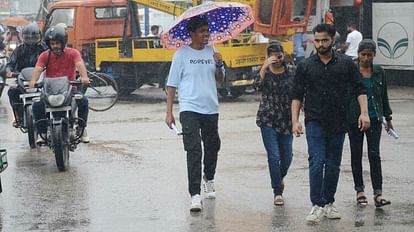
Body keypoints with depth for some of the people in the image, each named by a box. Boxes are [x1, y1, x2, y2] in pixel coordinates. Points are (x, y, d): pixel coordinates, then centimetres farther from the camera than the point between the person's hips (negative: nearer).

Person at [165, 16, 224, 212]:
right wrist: (169, 112, -7)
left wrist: (219, 65, -14)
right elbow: (172, 84, -3)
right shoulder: (182, 54, -5)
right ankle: (195, 196, -15)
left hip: (211, 109, 5)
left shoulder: (211, 52, 7)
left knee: (212, 147, 17)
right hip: (189, 109, -5)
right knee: (194, 151, -13)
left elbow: (220, 79, 7)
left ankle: (208, 179, 46)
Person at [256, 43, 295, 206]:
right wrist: (265, 67, -31)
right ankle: (277, 192, 1)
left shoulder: (291, 72, 4)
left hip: (286, 120, 2)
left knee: (287, 156, 8)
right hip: (268, 120, -2)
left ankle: (279, 178, 41)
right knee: (274, 156, -8)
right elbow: (259, 84, -21)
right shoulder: (265, 72, 0)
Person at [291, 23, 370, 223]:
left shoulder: (346, 64, 5)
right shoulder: (305, 66, 4)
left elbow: (359, 89, 6)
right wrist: (295, 121, -2)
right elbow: (297, 95, 6)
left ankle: (329, 203, 20)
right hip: (315, 122, -1)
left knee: (333, 165, 8)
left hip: (338, 123, 2)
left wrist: (364, 112, -7)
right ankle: (317, 206, -13)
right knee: (316, 163, -13)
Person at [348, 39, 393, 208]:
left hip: (374, 118, 1)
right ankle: (360, 191, 19)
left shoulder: (379, 72, 4)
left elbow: (384, 97, 14)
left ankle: (378, 194, -12)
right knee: (356, 155, 7)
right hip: (354, 118, -1)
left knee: (374, 154, -8)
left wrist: (388, 118, 16)